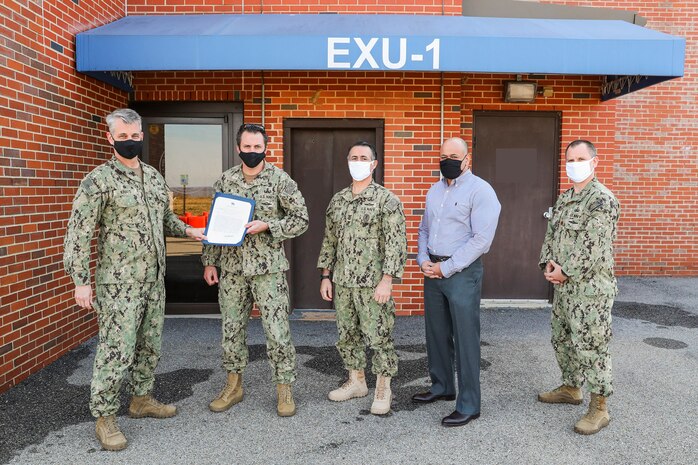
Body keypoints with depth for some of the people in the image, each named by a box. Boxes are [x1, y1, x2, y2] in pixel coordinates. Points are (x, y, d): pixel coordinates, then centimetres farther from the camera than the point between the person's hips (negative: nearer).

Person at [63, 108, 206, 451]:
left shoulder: (154, 176, 11)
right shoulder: (99, 180, -11)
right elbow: (78, 233, -13)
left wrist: (188, 231, 5)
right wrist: (81, 281, -16)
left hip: (154, 280, 7)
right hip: (119, 283, -7)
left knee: (150, 344, 16)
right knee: (117, 350, -3)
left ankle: (142, 399, 34)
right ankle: (104, 418, 14)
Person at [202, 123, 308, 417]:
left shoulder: (280, 180, -5)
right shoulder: (225, 180, 6)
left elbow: (301, 219, -5)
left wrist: (266, 225, -17)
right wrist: (209, 261, 8)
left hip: (268, 267, -4)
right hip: (231, 266, 4)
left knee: (277, 329, -1)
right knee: (232, 327, 12)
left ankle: (284, 389, 15)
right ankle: (233, 386, 29)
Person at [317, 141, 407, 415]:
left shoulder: (386, 199, -7)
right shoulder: (337, 200, 11)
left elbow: (396, 243, -12)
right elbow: (329, 240, 15)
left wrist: (387, 280, -18)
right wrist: (325, 276, 10)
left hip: (373, 283, -6)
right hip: (341, 282, 6)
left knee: (379, 336, 2)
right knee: (347, 335, 15)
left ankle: (383, 389, 19)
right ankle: (356, 382, 32)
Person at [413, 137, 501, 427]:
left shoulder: (480, 191, -9)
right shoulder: (435, 190, 15)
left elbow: (482, 239, -16)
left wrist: (447, 267, -15)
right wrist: (423, 259, 2)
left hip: (462, 272, -7)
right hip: (433, 270, 7)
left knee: (465, 339, -2)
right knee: (436, 333, 16)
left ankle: (469, 405, 10)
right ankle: (442, 387, 33)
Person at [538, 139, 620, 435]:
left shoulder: (602, 199, -14)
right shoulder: (564, 199, 13)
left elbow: (593, 247, -20)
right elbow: (551, 234, 15)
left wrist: (565, 272, -15)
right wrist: (547, 264, -1)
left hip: (590, 288, -9)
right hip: (563, 286, 9)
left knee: (590, 346, -2)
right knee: (562, 340, 19)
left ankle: (599, 408, 11)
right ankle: (571, 388, 37)